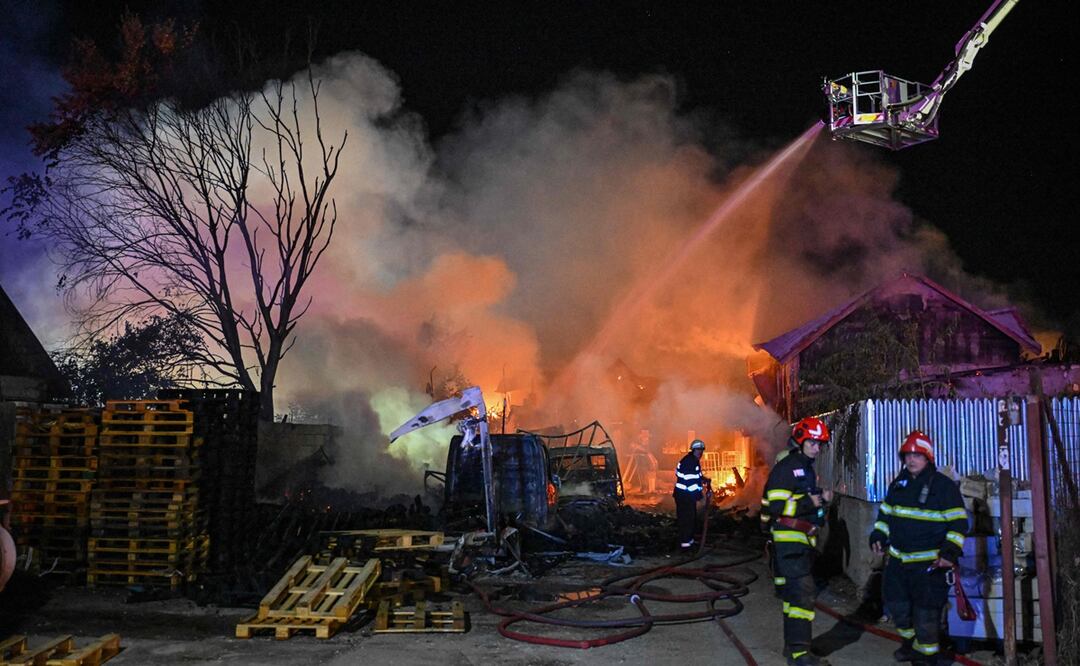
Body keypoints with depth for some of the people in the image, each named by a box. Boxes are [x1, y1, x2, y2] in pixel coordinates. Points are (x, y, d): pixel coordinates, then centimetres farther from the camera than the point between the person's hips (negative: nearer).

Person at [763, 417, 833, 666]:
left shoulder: (807, 468, 17)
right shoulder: (785, 467, -14)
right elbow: (776, 506, -21)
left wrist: (822, 498, 8)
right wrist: (808, 502, -24)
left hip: (803, 539, 10)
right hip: (788, 539, -10)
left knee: (794, 593, 16)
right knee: (802, 591, -14)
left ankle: (793, 644, 25)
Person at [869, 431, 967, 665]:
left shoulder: (944, 485, -8)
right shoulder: (898, 484, 10)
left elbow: (959, 522, -9)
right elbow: (885, 513, 21)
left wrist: (950, 552, -18)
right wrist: (878, 536, 8)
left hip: (930, 562, -6)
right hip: (898, 558, 6)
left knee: (926, 611, -3)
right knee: (896, 603, 17)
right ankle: (911, 642, 40)